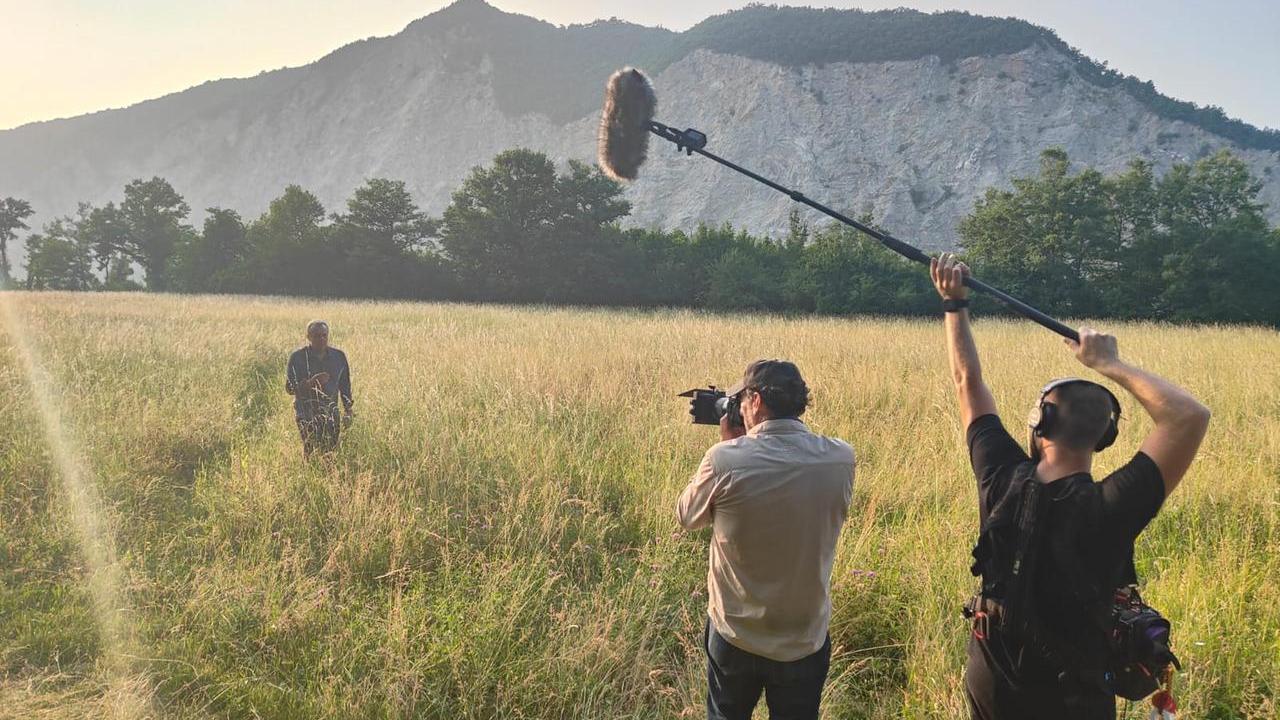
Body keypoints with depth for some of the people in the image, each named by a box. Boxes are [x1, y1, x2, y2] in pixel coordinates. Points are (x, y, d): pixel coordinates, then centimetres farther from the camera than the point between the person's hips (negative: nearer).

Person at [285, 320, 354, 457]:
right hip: (307, 415, -3)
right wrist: (312, 382, -24)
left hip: (331, 414, 3)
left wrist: (348, 411, 8)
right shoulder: (297, 357, -5)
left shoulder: (339, 356, 5)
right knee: (311, 451, -12)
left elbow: (345, 386, 13)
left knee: (333, 451, -2)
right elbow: (289, 388, -8)